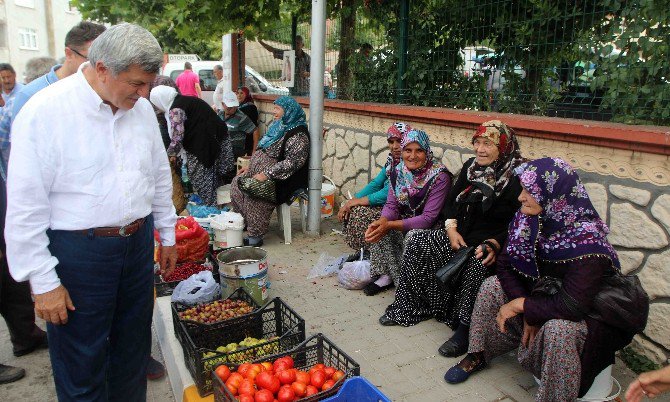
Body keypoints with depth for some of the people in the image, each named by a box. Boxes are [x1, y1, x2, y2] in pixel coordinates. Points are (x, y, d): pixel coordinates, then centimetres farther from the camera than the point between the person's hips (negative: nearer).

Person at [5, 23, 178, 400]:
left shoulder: (141, 108, 3)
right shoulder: (44, 111, -15)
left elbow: (160, 177, 14)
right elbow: (25, 207, -13)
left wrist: (168, 234, 17)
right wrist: (43, 281, -12)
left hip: (139, 243, 6)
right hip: (78, 253, -5)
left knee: (133, 352, 20)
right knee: (82, 370, 10)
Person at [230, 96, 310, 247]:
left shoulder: (297, 135, -16)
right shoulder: (278, 127, 15)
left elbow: (293, 161, -26)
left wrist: (266, 174, -27)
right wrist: (250, 168, 10)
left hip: (282, 179, -10)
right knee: (237, 183, -2)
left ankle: (255, 236, -21)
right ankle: (243, 223, 7)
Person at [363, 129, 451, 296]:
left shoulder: (440, 177, -22)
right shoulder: (398, 171, -3)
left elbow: (428, 219, -25)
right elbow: (391, 205, -4)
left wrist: (390, 225, -31)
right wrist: (382, 221, -28)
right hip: (404, 223, 6)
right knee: (377, 230, -18)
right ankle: (387, 276, -5)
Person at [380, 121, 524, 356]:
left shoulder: (515, 178, -11)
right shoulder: (470, 167, 8)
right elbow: (451, 202, 12)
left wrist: (494, 245, -27)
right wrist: (452, 229, -5)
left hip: (492, 243, -6)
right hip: (461, 234, 6)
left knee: (477, 261, -38)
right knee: (417, 240, -12)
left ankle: (465, 329, -21)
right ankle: (410, 307, -1)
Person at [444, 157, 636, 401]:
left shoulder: (586, 239, -33)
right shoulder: (526, 219, -13)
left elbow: (572, 306, -37)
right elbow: (506, 265, -7)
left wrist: (521, 305, -24)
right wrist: (528, 314, -15)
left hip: (587, 316, -7)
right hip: (539, 300, 7)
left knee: (558, 329, -36)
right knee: (492, 286, -3)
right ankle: (478, 355, 11)